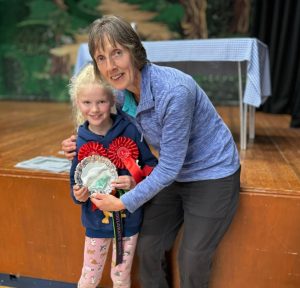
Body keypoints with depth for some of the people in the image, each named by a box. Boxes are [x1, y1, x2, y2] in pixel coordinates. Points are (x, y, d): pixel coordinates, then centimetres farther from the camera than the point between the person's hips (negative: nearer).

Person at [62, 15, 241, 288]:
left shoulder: (173, 91, -32)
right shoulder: (123, 94, -8)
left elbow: (169, 166, -25)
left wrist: (124, 202, -17)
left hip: (211, 176, -6)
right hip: (173, 175, 7)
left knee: (192, 262, 8)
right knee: (148, 249, 12)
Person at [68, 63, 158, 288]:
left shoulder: (130, 131, -16)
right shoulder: (80, 141, -9)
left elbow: (152, 165, -7)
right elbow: (76, 182, 2)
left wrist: (136, 182, -24)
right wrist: (78, 195, -18)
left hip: (128, 219, -1)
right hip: (96, 221, 2)